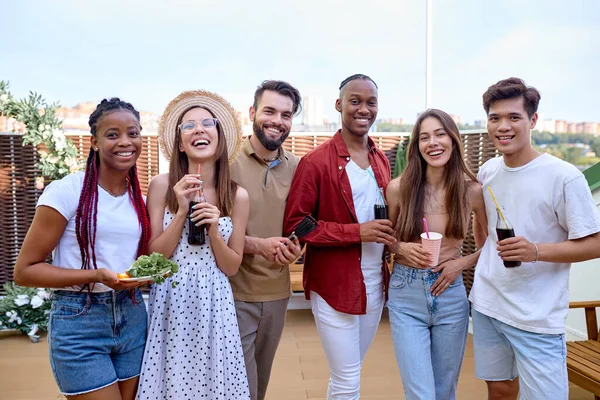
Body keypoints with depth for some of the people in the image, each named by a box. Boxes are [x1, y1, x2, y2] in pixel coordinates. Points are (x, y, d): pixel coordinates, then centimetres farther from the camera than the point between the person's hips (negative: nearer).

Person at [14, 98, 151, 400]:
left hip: (132, 318, 6)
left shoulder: (139, 199, 5)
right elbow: (24, 270, -11)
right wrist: (96, 275, -23)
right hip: (78, 322, -5)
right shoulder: (67, 191, -12)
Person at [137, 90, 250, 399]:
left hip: (214, 303, 1)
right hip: (171, 302, -1)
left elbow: (231, 267, 0)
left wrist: (213, 229, -16)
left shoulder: (237, 196, -4)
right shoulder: (161, 185, -7)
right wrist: (181, 211, -17)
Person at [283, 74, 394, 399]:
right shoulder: (316, 161, -13)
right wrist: (356, 231, -21)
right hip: (334, 287, -6)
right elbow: (294, 225, -14)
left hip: (375, 285, 6)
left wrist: (387, 233, -2)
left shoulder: (381, 160, 8)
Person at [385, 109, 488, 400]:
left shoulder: (473, 190, -5)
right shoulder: (398, 188, -7)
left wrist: (463, 262, -8)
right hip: (406, 294, -1)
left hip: (451, 294, 2)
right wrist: (401, 248, -14)